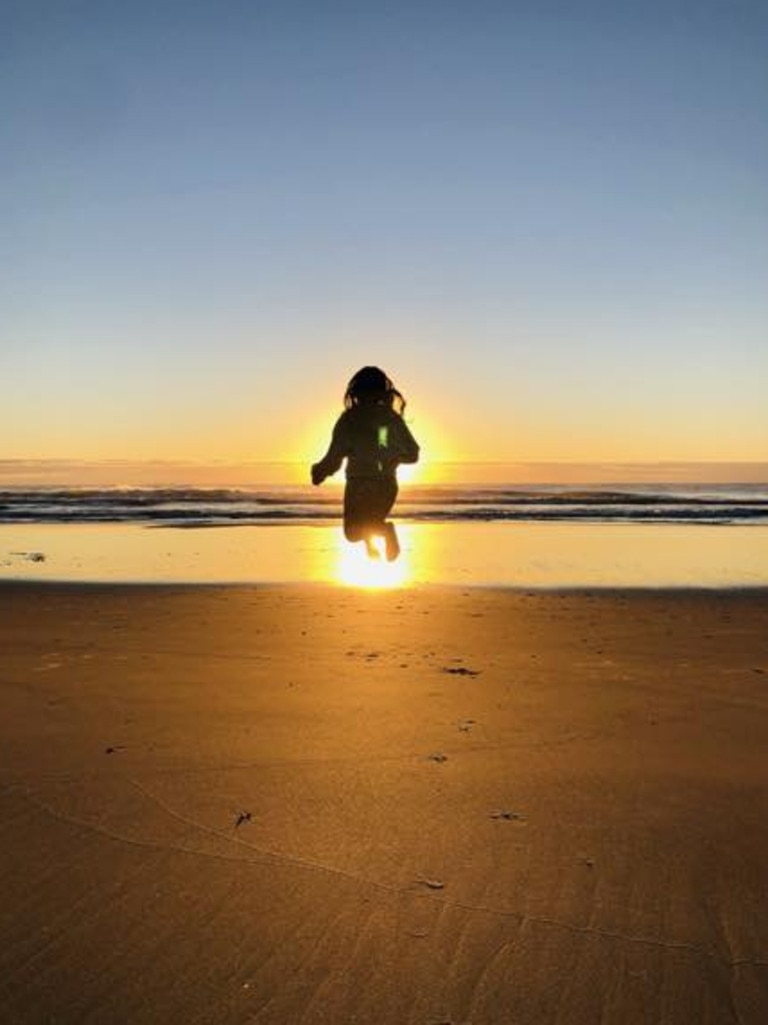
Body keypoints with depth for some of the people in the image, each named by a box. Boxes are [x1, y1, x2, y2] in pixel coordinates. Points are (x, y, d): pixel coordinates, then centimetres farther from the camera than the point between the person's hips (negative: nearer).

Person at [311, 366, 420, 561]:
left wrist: (318, 471, 9)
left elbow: (334, 456, -10)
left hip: (358, 485, -3)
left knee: (353, 532, 10)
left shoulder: (349, 419, -7)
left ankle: (385, 530, -17)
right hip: (387, 484, 4)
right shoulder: (393, 418, 2)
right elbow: (412, 454, 6)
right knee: (373, 521, 28)